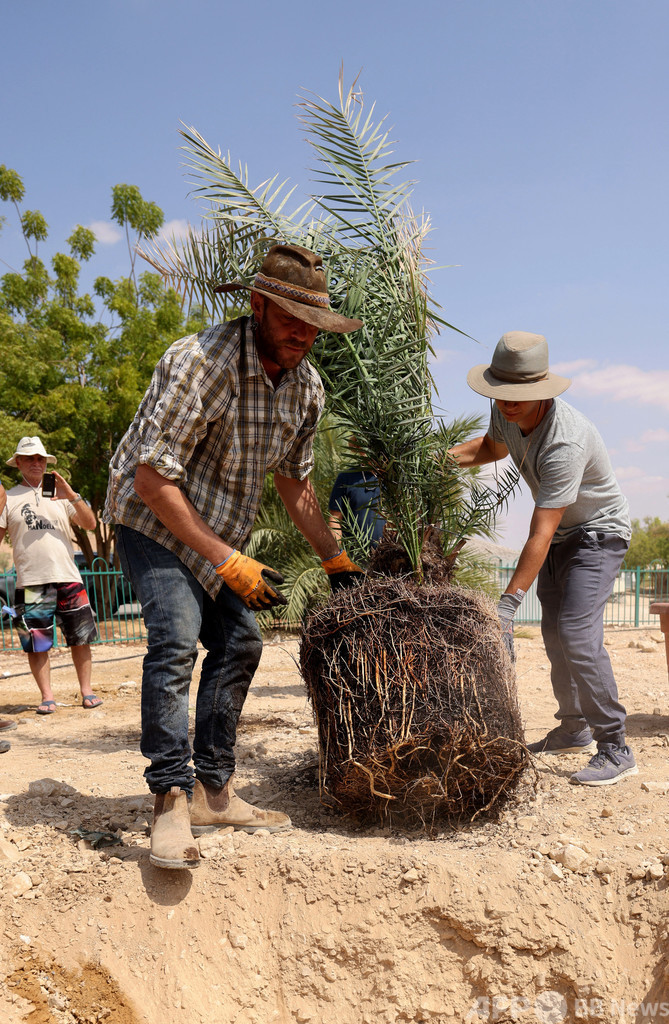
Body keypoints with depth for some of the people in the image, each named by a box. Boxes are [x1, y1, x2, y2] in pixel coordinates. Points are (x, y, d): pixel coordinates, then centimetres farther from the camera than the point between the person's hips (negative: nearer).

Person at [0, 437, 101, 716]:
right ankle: (47, 696, 10)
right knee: (36, 643, 0)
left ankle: (86, 691, 13)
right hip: (31, 582, -2)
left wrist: (73, 496, -7)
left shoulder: (59, 496, 15)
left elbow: (90, 524, 6)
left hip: (68, 578, 2)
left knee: (80, 638, 4)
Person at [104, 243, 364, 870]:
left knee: (238, 643, 5)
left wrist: (334, 558, 9)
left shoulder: (306, 385, -6)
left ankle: (214, 792, 15)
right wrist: (228, 563, -29)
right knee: (176, 637, -24)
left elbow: (294, 479, 9)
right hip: (151, 519, -7)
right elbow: (154, 478, -29)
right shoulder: (200, 361, -29)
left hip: (216, 534, 7)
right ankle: (171, 801, -16)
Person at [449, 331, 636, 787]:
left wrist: (509, 603, -39)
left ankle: (616, 749, -8)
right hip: (561, 532, 9)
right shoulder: (506, 411, -11)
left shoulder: (565, 442, -37)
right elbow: (492, 447, 15)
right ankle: (573, 729, 30)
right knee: (554, 631, 13)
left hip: (598, 532, -9)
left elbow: (540, 534, -38)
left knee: (577, 634, -20)